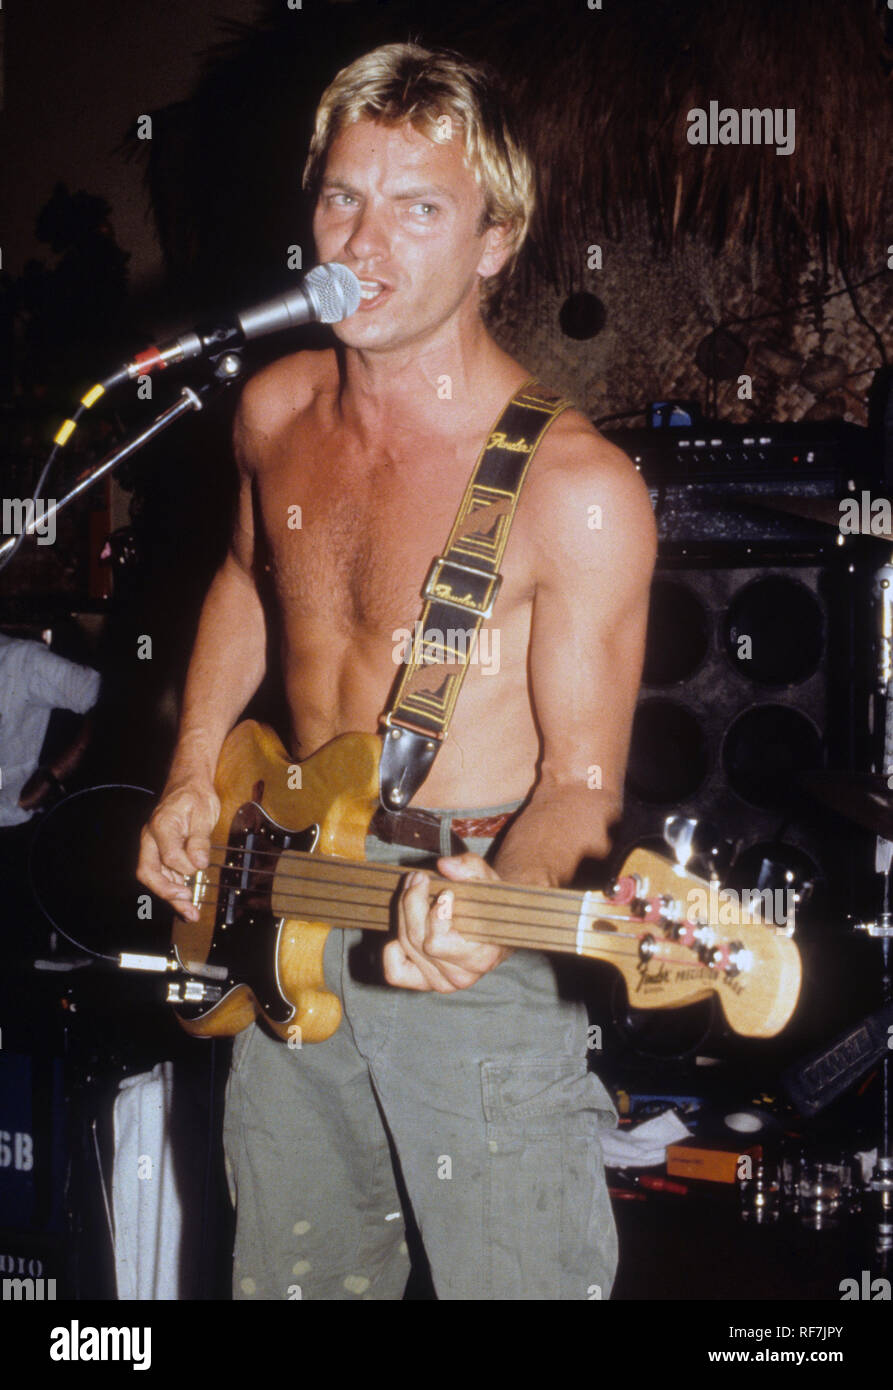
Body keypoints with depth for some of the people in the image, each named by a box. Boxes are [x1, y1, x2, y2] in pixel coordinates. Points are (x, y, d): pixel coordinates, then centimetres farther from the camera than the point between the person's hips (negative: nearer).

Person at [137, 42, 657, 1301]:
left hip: (478, 956, -5)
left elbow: (581, 776, -15)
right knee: (294, 1273, 22)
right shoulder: (275, 409, 0)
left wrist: (502, 900, -34)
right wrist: (193, 775, 9)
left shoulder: (575, 490, -20)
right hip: (285, 918, 6)